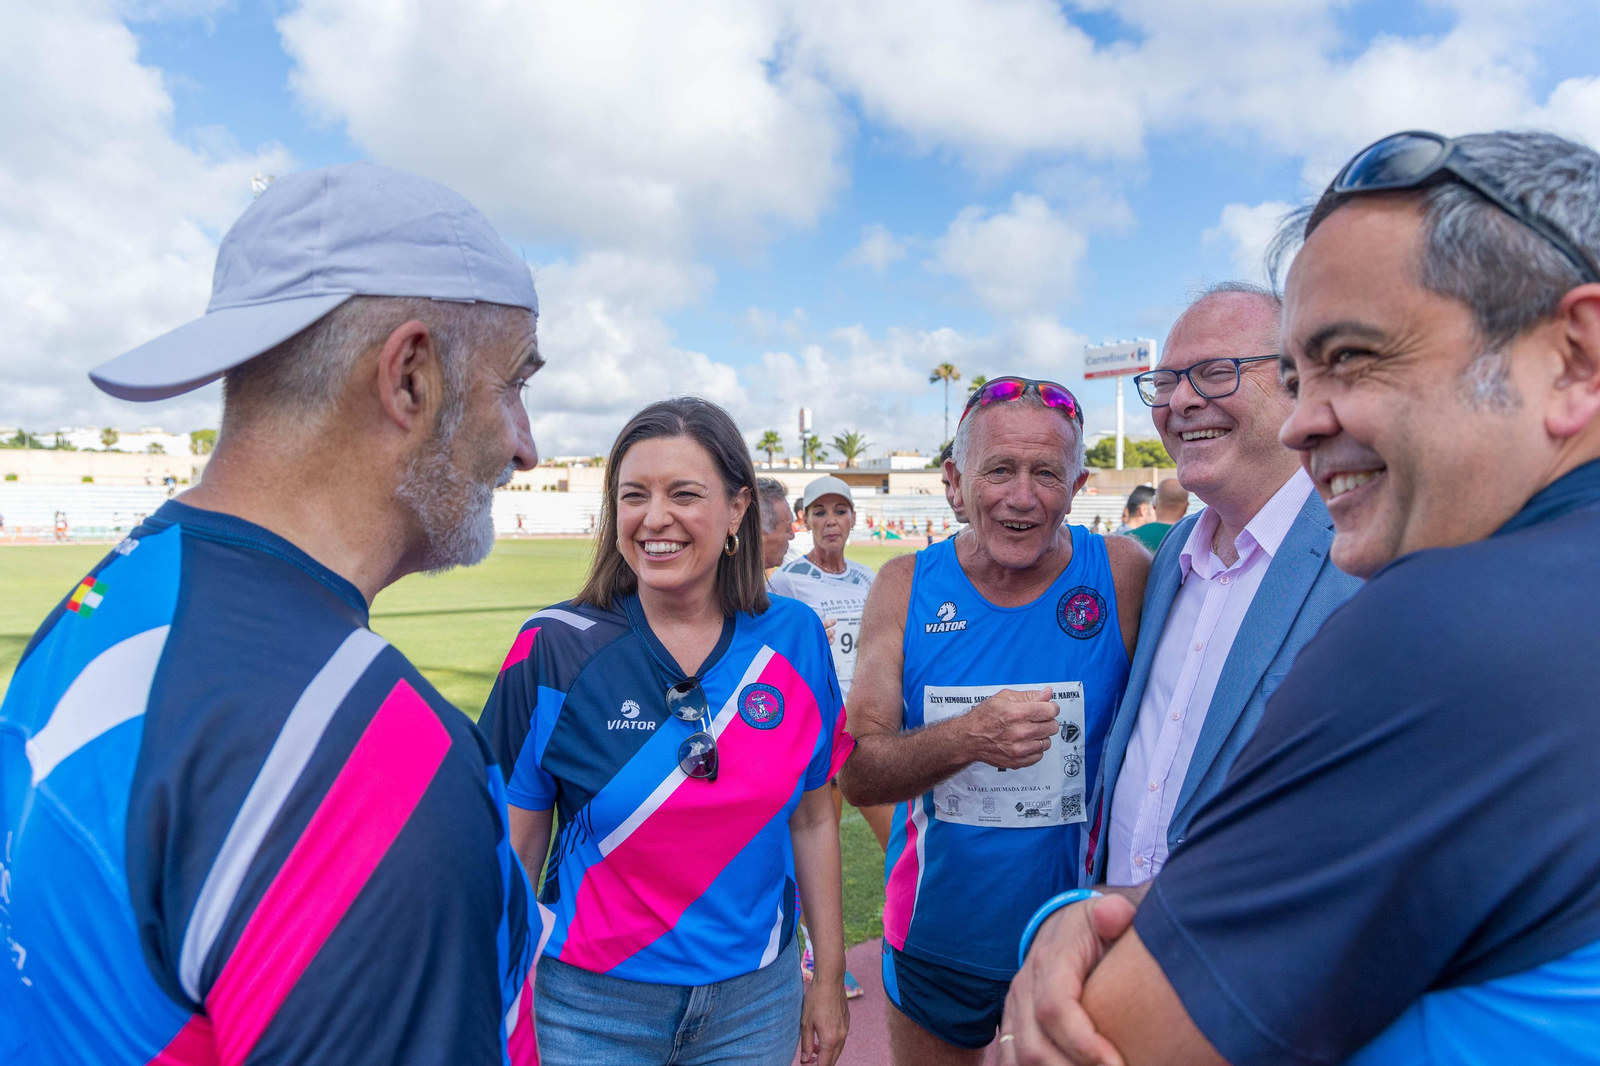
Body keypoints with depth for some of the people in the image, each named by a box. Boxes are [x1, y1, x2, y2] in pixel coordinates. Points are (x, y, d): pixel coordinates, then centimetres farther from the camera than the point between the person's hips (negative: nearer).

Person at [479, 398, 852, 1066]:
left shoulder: (794, 640, -7)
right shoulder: (554, 649, -13)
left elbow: (813, 819, 1)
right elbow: (514, 848, -7)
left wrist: (829, 981, 6)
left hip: (756, 1000, 2)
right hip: (594, 1008, -2)